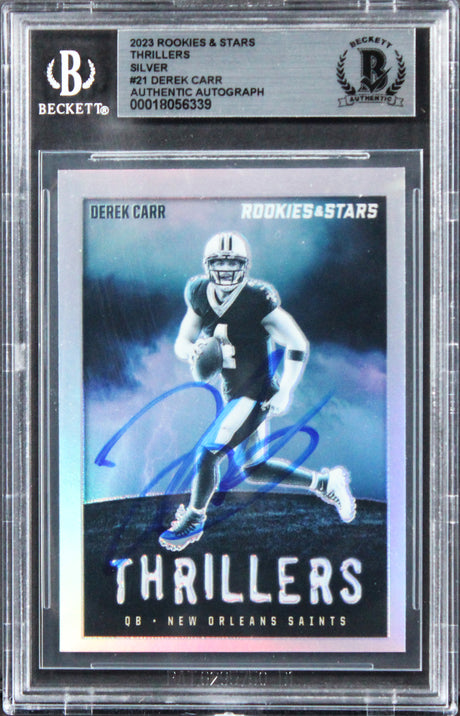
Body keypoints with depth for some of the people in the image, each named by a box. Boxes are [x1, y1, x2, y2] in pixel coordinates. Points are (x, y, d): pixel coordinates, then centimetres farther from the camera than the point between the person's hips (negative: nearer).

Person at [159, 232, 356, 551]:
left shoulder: (258, 299, -18)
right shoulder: (199, 295, 0)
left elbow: (299, 345, -12)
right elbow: (181, 342, 7)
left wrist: (285, 392, -17)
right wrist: (192, 351, -18)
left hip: (257, 393, -8)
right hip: (233, 393, 8)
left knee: (207, 453, -11)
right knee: (255, 470, 16)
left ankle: (194, 519, 14)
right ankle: (324, 482, 32)